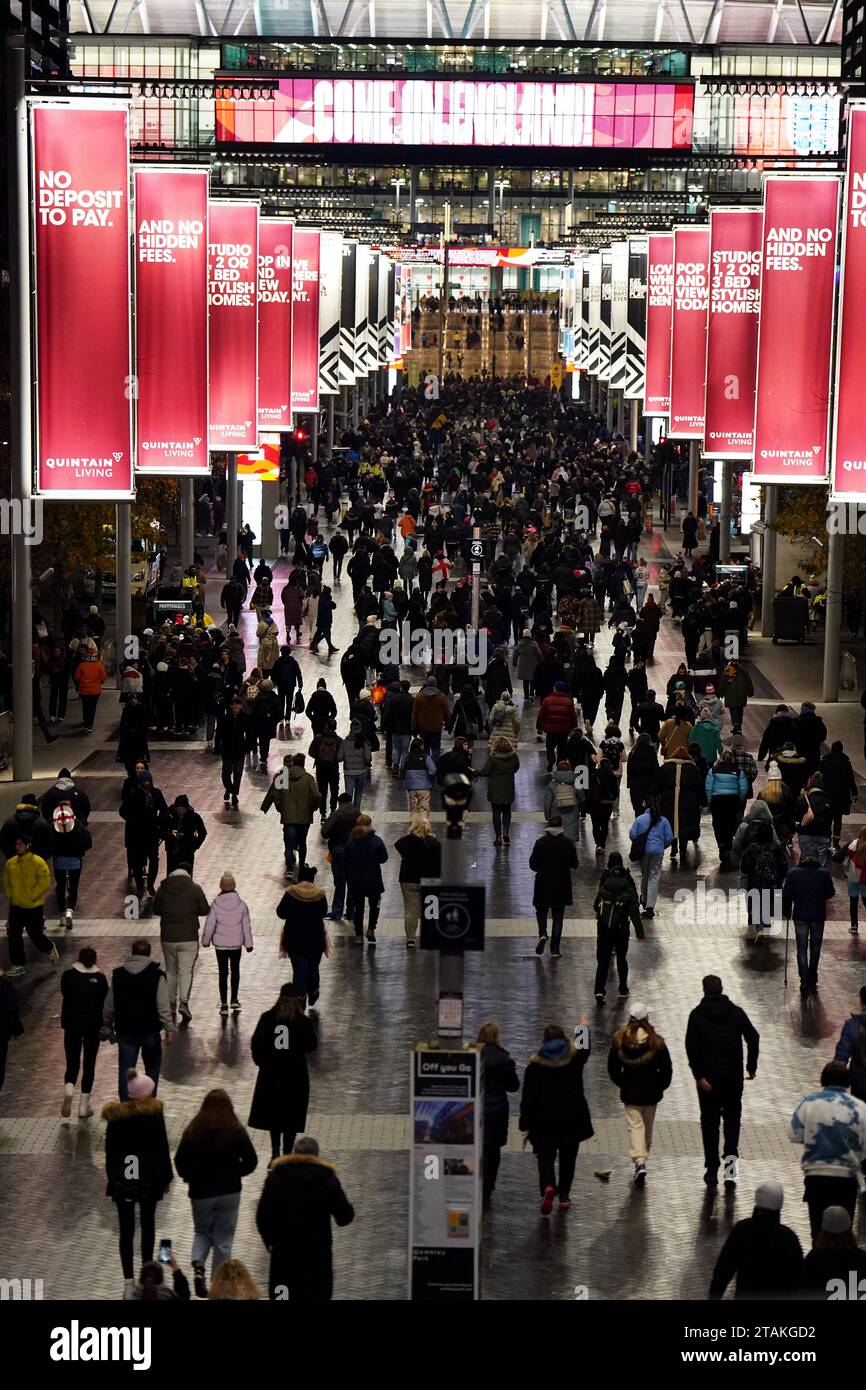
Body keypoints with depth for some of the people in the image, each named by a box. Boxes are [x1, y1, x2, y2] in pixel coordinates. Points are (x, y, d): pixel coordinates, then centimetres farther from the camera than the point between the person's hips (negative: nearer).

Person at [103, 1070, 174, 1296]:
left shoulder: (115, 1115, -1)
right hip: (149, 1175, -1)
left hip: (121, 1177, 1)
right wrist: (166, 1176, 3)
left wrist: (111, 1177, 13)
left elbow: (109, 1149, 4)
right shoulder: (154, 1112, -9)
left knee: (126, 1229, 3)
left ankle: (128, 1281, -1)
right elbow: (162, 1147, -7)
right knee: (148, 1225, 16)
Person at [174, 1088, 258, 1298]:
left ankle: (198, 1264, -7)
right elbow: (251, 1161, -5)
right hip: (230, 1192, -1)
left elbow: (180, 1163, -5)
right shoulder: (236, 1131, -9)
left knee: (202, 1232, 21)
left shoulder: (192, 1131, -7)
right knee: (223, 1240, 10)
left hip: (200, 1192, 1)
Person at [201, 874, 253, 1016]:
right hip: (236, 943, 1)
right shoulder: (241, 905, -10)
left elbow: (209, 925, -8)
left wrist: (206, 940, 9)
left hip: (220, 944, -1)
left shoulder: (215, 905, -14)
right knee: (235, 970, 19)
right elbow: (246, 925, -3)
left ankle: (224, 1004, 0)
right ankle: (234, 1000, 23)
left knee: (223, 972, 4)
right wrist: (248, 943, 8)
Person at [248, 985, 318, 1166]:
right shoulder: (302, 1021, -10)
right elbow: (312, 1045, -4)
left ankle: (275, 1154, 12)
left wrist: (261, 1061, 9)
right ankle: (287, 1155, 8)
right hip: (295, 1073, -1)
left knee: (273, 1112, 14)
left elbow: (256, 1043, -6)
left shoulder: (267, 1018, -6)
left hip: (271, 1071, 1)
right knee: (292, 1115, 7)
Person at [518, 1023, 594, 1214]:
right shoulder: (574, 1057, 1)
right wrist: (584, 1029, 46)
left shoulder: (536, 1064, -4)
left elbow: (528, 1097, -5)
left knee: (545, 1156, 2)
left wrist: (525, 1125, 0)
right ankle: (564, 1195, 19)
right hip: (573, 1118, 2)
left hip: (545, 1120, -2)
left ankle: (548, 1187, -24)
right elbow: (585, 1048, 27)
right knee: (568, 1156, 15)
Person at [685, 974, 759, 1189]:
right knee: (732, 1117, 15)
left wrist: (699, 1076, -12)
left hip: (708, 1078, -1)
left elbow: (691, 1047, -12)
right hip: (733, 1076, 1)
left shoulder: (697, 1015, -5)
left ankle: (712, 1170, 6)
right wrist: (751, 1067, 4)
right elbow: (753, 1037, -3)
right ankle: (731, 1154, -5)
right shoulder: (737, 1012, 1)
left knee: (709, 1121, 6)